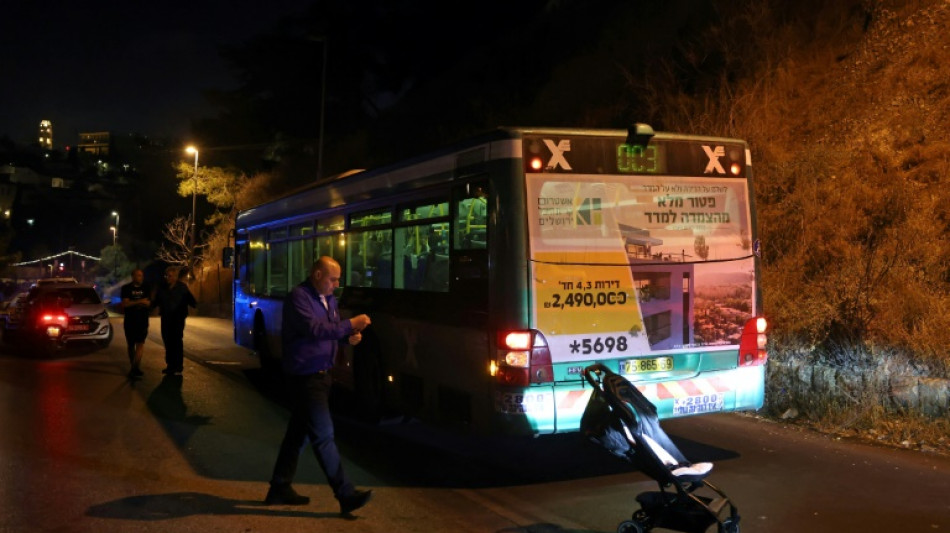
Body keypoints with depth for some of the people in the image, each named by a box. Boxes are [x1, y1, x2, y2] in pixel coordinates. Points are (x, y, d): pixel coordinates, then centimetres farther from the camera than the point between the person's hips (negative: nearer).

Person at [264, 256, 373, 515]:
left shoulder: (328, 299, 12)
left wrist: (350, 336, -2)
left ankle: (280, 488, 28)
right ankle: (346, 495, -4)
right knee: (323, 435, -7)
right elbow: (314, 328, -27)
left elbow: (333, 329, 20)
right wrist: (350, 325, -26)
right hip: (305, 377, -9)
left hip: (320, 375, 10)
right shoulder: (298, 297, -16)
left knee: (298, 432, 16)